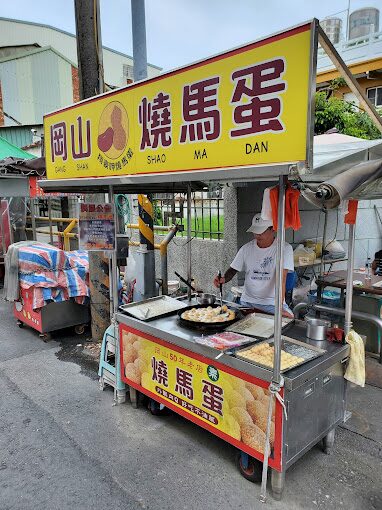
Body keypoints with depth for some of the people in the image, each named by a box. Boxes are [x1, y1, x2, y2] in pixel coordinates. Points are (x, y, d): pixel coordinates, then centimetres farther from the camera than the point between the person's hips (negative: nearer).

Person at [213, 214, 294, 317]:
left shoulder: (285, 248, -9)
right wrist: (223, 279, -14)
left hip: (272, 303, -2)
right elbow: (233, 270, 9)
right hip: (247, 302, 3)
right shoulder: (246, 248, 4)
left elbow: (281, 278, -19)